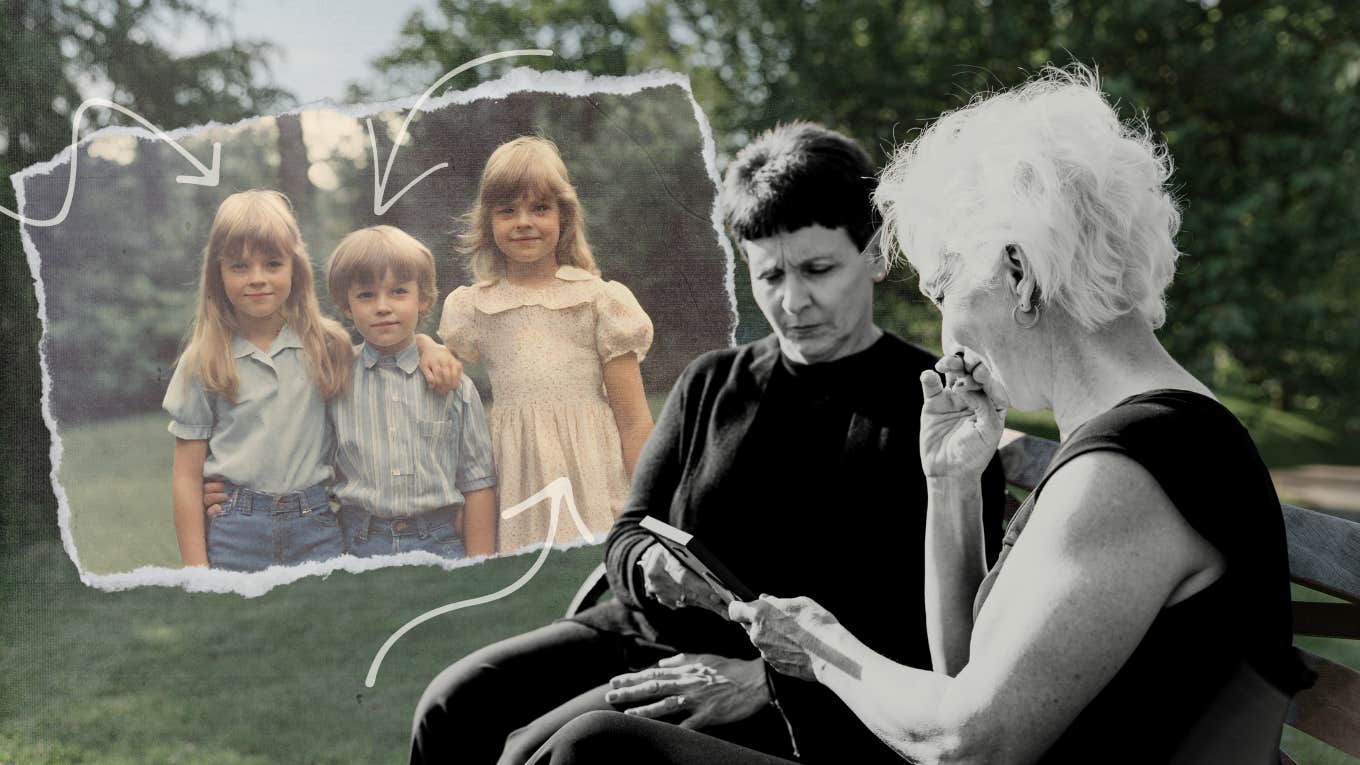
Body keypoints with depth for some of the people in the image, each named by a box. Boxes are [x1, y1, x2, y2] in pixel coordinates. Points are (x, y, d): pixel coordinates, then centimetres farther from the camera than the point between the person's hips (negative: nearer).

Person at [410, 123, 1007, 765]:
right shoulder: (710, 383, 15)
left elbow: (939, 628, -12)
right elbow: (629, 533, 15)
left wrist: (767, 678, -21)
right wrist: (651, 566, -11)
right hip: (648, 631, 6)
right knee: (454, 707, -13)